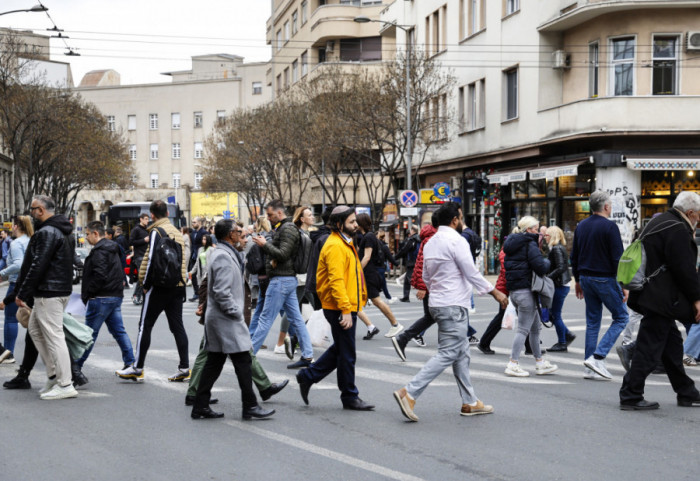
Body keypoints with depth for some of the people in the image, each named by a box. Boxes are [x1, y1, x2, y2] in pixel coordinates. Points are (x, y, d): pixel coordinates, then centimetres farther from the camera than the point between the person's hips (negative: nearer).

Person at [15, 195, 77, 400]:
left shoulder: (47, 233, -16)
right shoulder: (64, 231, 16)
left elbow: (38, 266, -21)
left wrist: (22, 293, -15)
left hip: (48, 294, -11)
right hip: (62, 289, 11)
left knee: (54, 336, -7)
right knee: (35, 329, 19)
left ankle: (65, 385, -5)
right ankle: (54, 375, 19)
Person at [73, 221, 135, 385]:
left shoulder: (99, 251, -14)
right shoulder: (112, 249, 17)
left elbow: (99, 276, -23)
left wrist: (86, 294, -12)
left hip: (102, 298, -9)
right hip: (116, 296, 9)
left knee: (90, 333, -4)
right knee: (119, 330, 11)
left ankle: (76, 367, 1)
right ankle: (131, 364, 9)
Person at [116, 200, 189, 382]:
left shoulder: (157, 231, -10)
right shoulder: (177, 232, 13)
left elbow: (153, 259, -17)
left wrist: (146, 283, -9)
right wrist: (181, 280, 17)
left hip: (160, 285, -7)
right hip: (178, 285, 7)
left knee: (145, 326, 1)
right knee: (177, 326, 8)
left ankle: (137, 368, 4)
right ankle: (184, 368, 6)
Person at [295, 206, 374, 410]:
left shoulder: (344, 244, 16)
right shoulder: (335, 246, -17)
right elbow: (336, 280, -24)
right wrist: (346, 310, -26)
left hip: (346, 307, 10)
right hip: (341, 309, -10)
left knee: (340, 349, 18)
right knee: (346, 354, 0)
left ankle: (307, 376, 25)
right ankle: (349, 397, 10)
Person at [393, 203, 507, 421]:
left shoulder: (430, 243, 13)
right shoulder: (456, 240, -13)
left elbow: (426, 277, 19)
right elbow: (472, 273, -15)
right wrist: (494, 292, -5)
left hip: (438, 303, 10)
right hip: (454, 305, -10)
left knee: (462, 353, 14)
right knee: (447, 354, -9)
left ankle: (470, 402, 19)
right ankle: (409, 393, -17)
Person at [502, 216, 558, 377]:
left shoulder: (512, 244, 15)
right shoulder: (530, 245, -12)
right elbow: (541, 267, -22)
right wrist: (547, 262, 1)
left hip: (513, 290, 9)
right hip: (526, 291, -9)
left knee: (535, 327, 16)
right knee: (524, 329, -4)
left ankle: (540, 362, 21)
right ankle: (513, 364, -4)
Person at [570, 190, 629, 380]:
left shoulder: (581, 226, 10)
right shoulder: (609, 226, -12)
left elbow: (574, 256, 15)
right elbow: (617, 258, -15)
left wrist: (578, 281, 22)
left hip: (586, 279, 7)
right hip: (605, 279, -7)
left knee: (592, 322, 11)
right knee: (621, 317, 5)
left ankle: (590, 368, 9)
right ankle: (597, 357, -8)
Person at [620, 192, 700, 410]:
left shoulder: (659, 222, 16)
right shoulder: (677, 230, -16)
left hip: (650, 294, 11)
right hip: (661, 299, -11)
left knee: (672, 345, 17)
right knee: (649, 349, -6)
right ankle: (630, 396, -1)